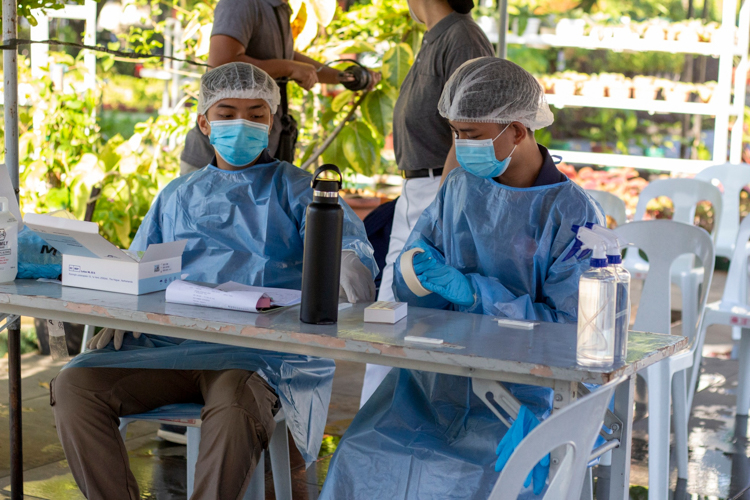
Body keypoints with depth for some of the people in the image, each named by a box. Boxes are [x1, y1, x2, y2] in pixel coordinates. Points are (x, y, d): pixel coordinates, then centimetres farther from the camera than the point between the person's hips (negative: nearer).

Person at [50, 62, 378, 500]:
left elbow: (341, 233, -5)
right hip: (168, 343, 4)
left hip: (257, 347, -4)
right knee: (75, 385, -20)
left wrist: (352, 264, -31)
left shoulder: (291, 188, 14)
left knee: (235, 406, -39)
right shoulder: (179, 196, 27)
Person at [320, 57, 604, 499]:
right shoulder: (461, 187, 11)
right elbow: (407, 283, 15)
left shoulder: (574, 214, -5)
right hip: (437, 372, 4)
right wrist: (429, 274, -10)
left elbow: (569, 326, -9)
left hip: (521, 385, -4)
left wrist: (474, 292, -15)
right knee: (361, 456, -20)